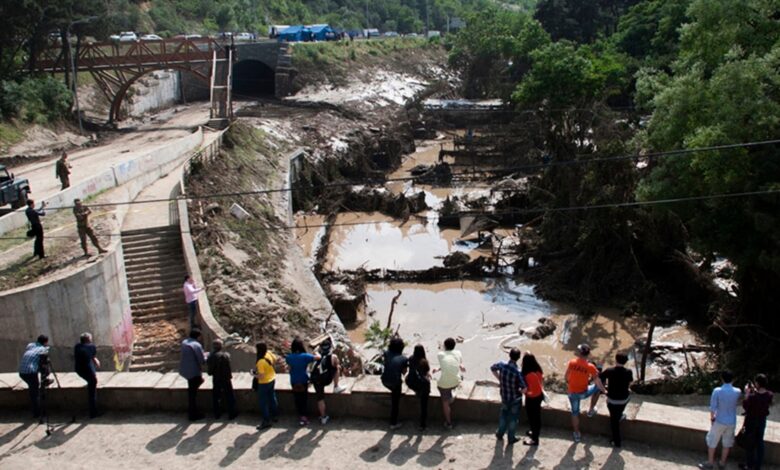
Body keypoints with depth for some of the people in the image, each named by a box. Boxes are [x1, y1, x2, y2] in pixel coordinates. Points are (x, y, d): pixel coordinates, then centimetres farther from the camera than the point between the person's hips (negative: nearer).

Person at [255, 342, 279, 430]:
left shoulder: (260, 362, -31)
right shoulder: (269, 354, -11)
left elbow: (261, 376, -30)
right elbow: (275, 360, 10)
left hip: (264, 383, -8)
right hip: (272, 379, 8)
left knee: (263, 402, 6)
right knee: (272, 398, 23)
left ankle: (266, 421, 11)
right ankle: (275, 415, 37)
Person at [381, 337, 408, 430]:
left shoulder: (387, 353, -9)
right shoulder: (404, 359, -13)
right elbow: (404, 372, -4)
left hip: (385, 381, 3)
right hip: (395, 383, -3)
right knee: (395, 403, 13)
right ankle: (393, 424, 23)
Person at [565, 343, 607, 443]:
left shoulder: (571, 362, -12)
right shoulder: (590, 367, -18)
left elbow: (566, 376, -1)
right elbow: (597, 382, -13)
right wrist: (604, 391, 4)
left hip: (572, 393, 2)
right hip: (583, 393, -2)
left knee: (575, 413, 20)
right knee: (597, 388, 26)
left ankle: (577, 434, 28)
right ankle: (591, 410, 36)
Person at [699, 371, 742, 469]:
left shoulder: (717, 391, -19)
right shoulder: (738, 392, -9)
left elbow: (713, 407, -16)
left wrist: (712, 417, 0)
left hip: (719, 421, -3)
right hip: (731, 422, 3)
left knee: (712, 442, 13)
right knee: (727, 443, 18)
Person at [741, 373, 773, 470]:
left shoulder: (752, 397, -31)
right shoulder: (769, 395, -15)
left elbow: (745, 406, -14)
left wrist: (747, 393, -8)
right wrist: (755, 391, 5)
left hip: (751, 421, -5)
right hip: (762, 421, 5)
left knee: (749, 444, 13)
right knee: (759, 443, 18)